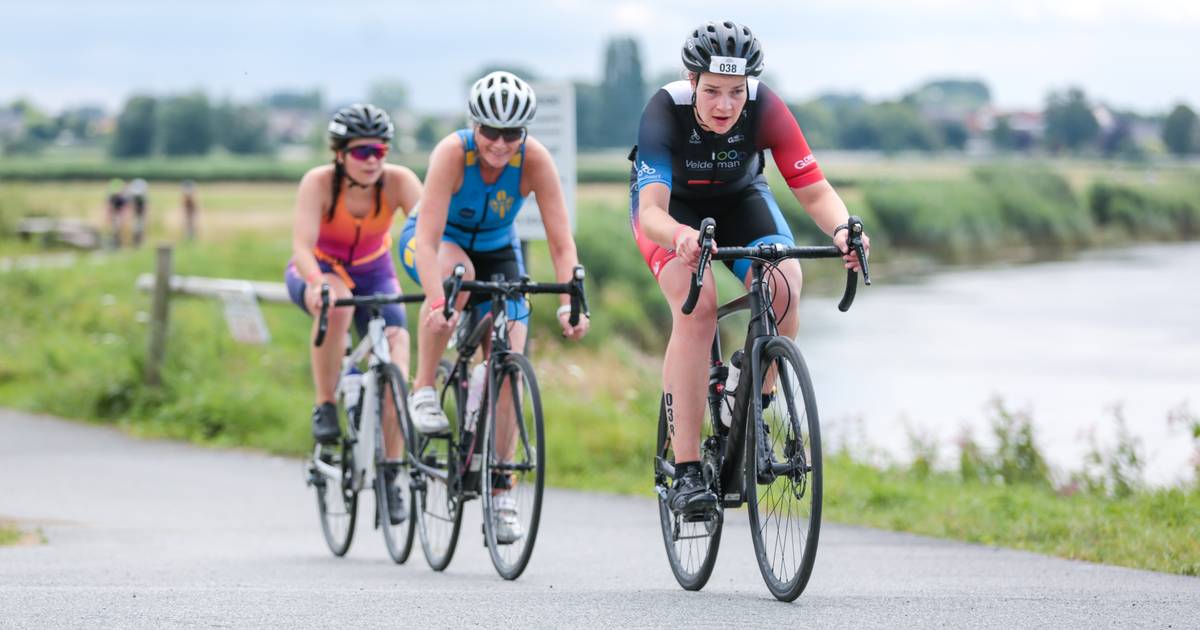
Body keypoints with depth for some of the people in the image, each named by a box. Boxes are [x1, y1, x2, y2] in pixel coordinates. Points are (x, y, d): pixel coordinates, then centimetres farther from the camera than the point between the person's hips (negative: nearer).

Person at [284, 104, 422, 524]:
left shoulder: (398, 182, -23)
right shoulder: (320, 182, -28)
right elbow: (302, 244, -39)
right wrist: (316, 284, -58)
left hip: (373, 275, 2)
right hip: (318, 273, -2)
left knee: (395, 363, -19)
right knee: (336, 300, -39)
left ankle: (390, 477, -7)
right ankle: (325, 407, -23)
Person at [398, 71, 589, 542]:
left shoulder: (535, 160, -27)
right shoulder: (453, 153, -33)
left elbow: (562, 242, -29)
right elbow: (428, 237, -40)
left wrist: (570, 304, -44)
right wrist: (436, 302, -55)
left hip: (496, 250, 2)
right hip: (437, 242, -2)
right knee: (458, 273, -39)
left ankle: (501, 493, 2)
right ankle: (423, 391, -22)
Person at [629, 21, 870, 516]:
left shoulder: (765, 109, -29)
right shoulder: (666, 110, -34)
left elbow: (815, 192, -30)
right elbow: (651, 210, -44)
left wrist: (841, 230, -52)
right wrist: (680, 236, -66)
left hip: (739, 198, 3)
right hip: (673, 207, -3)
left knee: (784, 290, -26)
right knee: (698, 306, -29)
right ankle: (686, 472, -29)